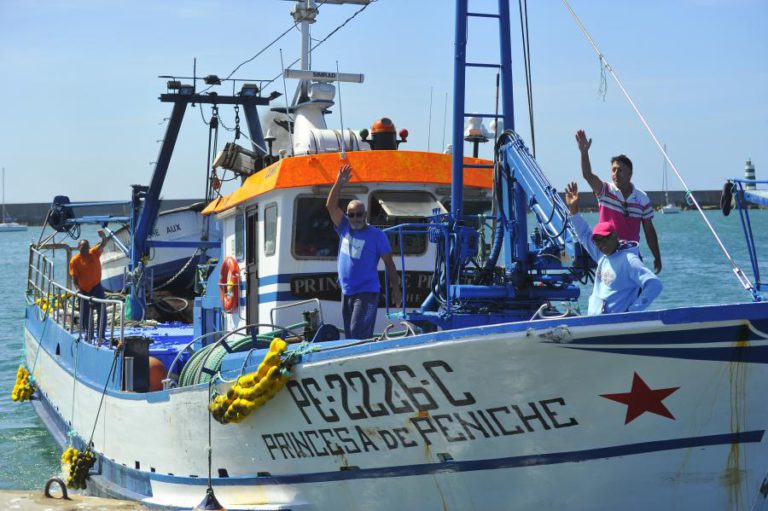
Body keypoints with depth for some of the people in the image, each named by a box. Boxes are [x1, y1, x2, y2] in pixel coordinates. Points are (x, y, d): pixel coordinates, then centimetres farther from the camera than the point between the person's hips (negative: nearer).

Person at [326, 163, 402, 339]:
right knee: (350, 336, 8)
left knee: (359, 335, -16)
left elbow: (389, 263, -1)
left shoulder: (377, 235, -4)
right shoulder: (344, 228, 8)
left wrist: (396, 288, -3)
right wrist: (339, 184, -9)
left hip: (367, 293, -6)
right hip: (346, 292, 6)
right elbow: (331, 206, 2)